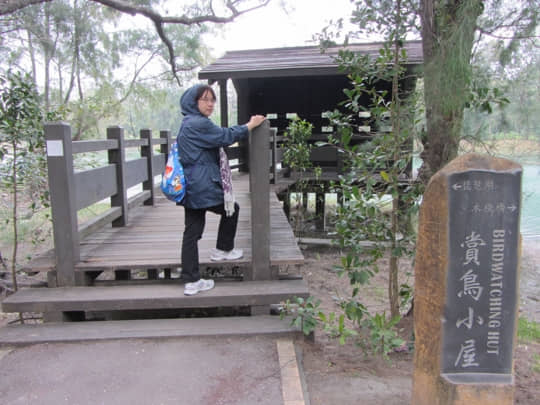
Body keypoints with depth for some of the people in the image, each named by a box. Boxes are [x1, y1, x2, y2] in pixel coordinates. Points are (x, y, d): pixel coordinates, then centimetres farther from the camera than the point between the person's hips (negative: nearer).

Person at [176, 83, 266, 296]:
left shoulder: (188, 123, 18)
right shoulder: (199, 124, -14)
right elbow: (226, 136, -10)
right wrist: (250, 125, 2)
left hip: (191, 188, 10)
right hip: (204, 188, -10)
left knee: (192, 233, 8)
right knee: (231, 209, 17)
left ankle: (191, 281, 13)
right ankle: (223, 250, 30)